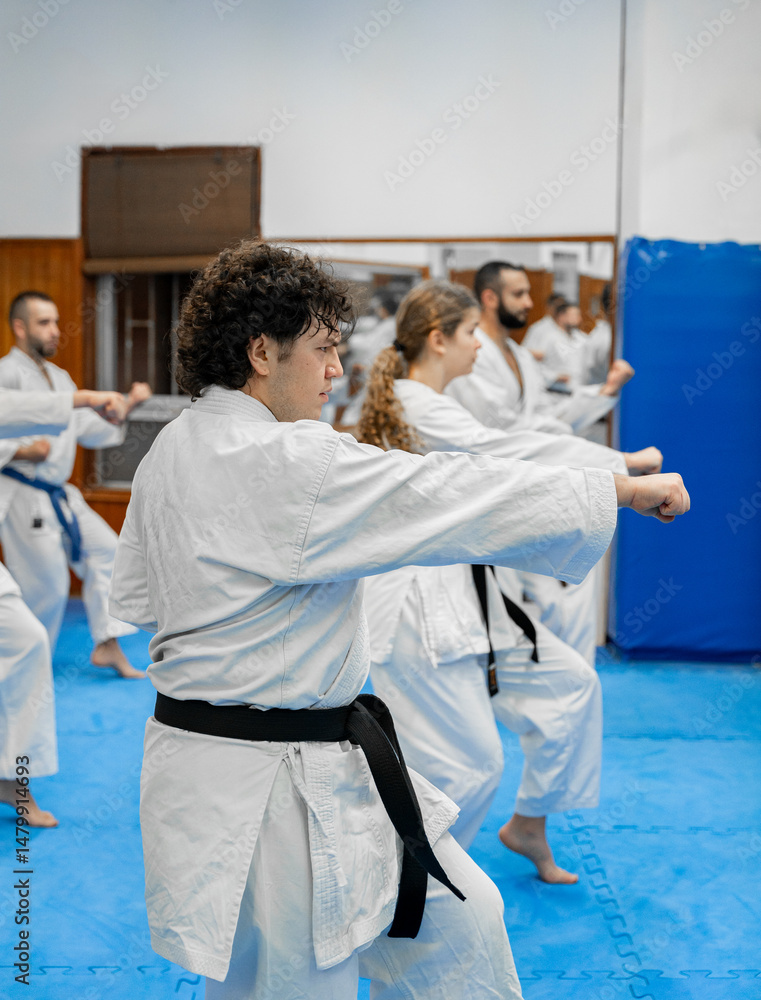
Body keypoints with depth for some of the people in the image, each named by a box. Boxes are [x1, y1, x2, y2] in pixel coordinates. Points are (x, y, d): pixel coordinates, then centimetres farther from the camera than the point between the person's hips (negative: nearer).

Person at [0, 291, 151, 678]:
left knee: (104, 549, 4)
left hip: (59, 495, 9)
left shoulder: (59, 378, 16)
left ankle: (107, 646, 10)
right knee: (45, 584, -5)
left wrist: (127, 405, 7)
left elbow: (90, 430, 19)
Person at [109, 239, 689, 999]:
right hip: (265, 789, -10)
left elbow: (134, 597, 15)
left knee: (454, 920, 19)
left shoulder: (171, 449, 7)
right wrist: (625, 489, -11)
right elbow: (453, 497, -21)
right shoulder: (286, 463, -23)